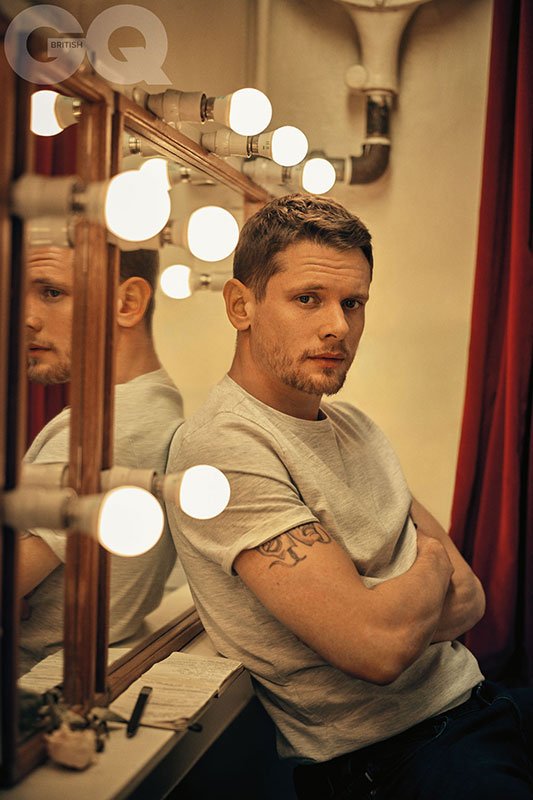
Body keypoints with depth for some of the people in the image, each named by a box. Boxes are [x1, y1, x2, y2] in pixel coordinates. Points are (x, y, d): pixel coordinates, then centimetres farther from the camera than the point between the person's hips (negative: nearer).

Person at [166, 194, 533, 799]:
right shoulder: (222, 447, -18)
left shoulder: (351, 424, 11)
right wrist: (431, 567, -3)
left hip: (469, 698, 8)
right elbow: (378, 644, -24)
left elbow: (469, 599, 9)